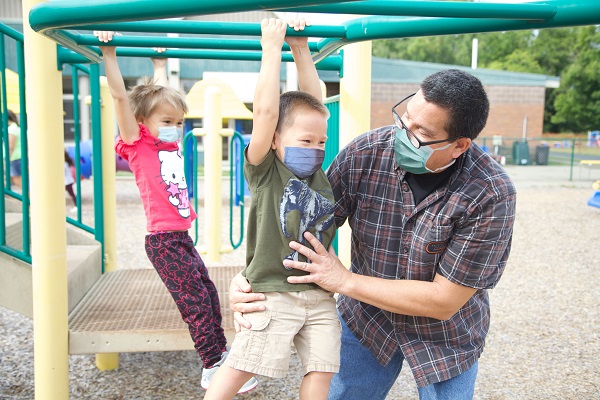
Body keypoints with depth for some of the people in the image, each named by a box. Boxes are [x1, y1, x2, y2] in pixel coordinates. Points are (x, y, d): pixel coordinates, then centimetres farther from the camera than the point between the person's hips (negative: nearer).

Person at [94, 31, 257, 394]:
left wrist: (160, 64, 33)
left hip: (183, 237, 8)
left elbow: (161, 95, 23)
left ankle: (220, 352, 29)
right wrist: (109, 52, -17)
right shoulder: (139, 146, -8)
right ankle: (214, 371, 9)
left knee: (209, 294, 15)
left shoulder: (172, 144, 10)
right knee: (197, 303, -3)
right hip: (163, 241, -8)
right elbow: (121, 96, -16)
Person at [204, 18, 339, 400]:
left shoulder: (317, 172, 6)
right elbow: (266, 111, -19)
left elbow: (312, 100, 5)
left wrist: (300, 46, 5)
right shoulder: (265, 172, -8)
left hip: (320, 296, 5)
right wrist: (273, 49, -14)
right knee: (239, 369, 6)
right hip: (274, 294, -5)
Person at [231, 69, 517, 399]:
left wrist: (344, 280, -26)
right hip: (366, 317, 2)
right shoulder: (365, 154, -21)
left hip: (444, 334, -2)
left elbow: (444, 301, -25)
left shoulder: (492, 196, -29)